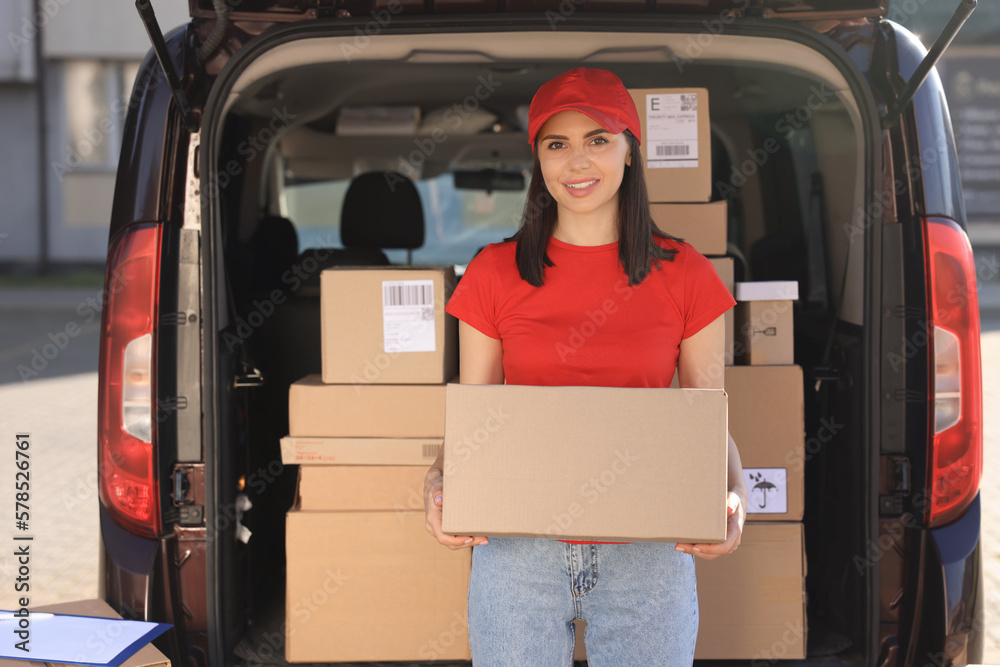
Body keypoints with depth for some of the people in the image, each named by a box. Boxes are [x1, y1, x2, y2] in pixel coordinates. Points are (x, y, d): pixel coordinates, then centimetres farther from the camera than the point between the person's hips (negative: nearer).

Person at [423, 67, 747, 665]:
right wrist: (440, 482, -14)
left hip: (648, 555, 0)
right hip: (518, 551, 0)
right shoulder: (494, 273, 3)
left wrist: (733, 498, -14)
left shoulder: (684, 275, 3)